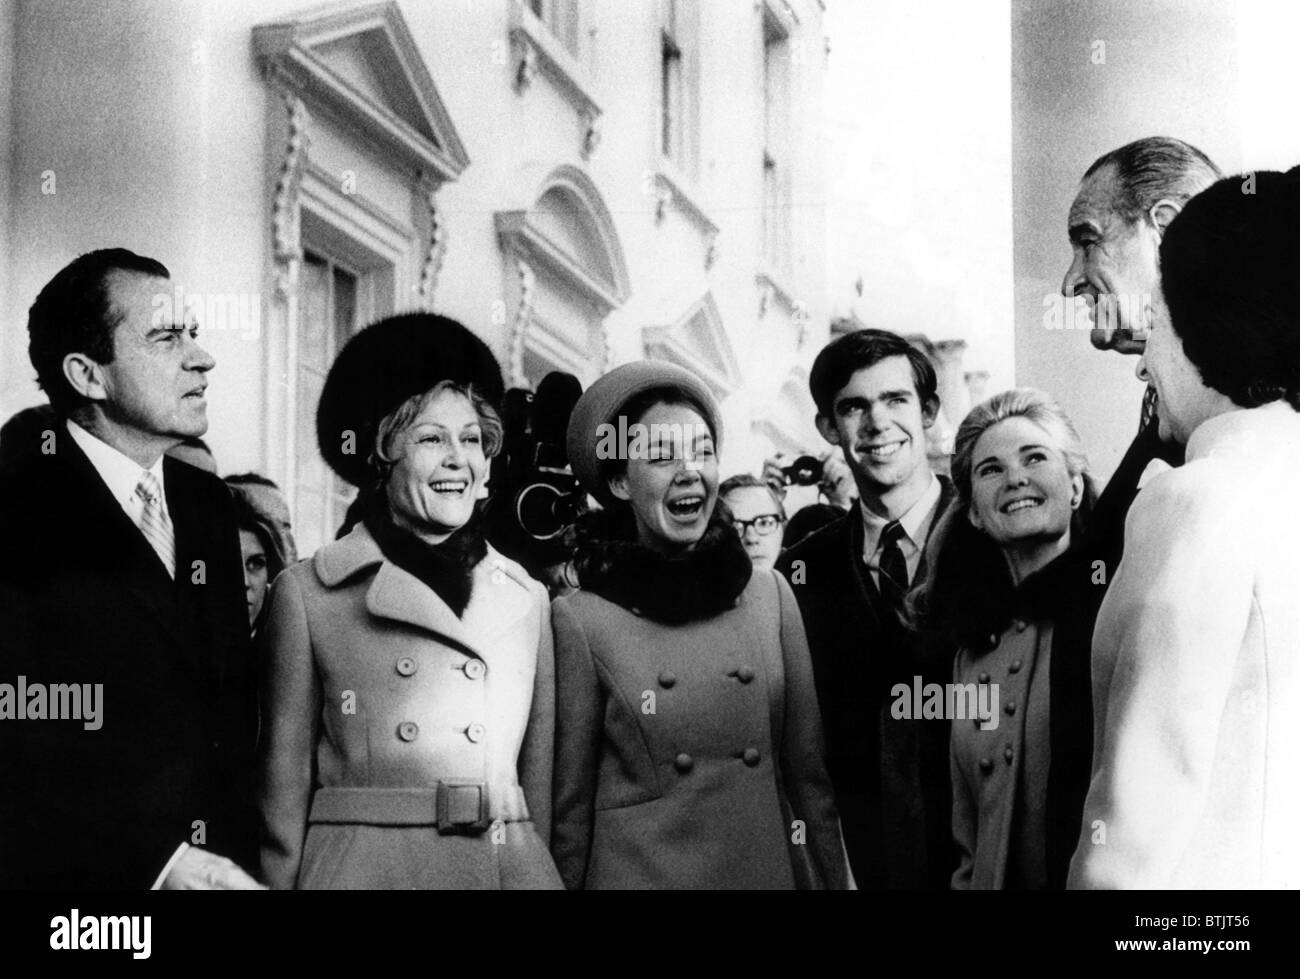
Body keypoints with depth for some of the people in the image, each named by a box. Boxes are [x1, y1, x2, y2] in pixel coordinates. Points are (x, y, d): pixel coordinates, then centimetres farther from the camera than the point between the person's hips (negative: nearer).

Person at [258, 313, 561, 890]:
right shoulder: (306, 593, -2)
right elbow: (285, 783, 0)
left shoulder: (527, 598, 8)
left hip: (511, 865, 3)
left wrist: (541, 872, 5)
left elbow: (540, 778, 11)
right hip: (364, 868, -3)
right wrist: (279, 880, -4)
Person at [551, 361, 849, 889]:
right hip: (640, 871, -3)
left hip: (770, 867, 3)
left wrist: (834, 878, 3)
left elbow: (808, 772, 6)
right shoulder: (580, 620, -7)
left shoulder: (771, 595, 2)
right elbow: (569, 806, -2)